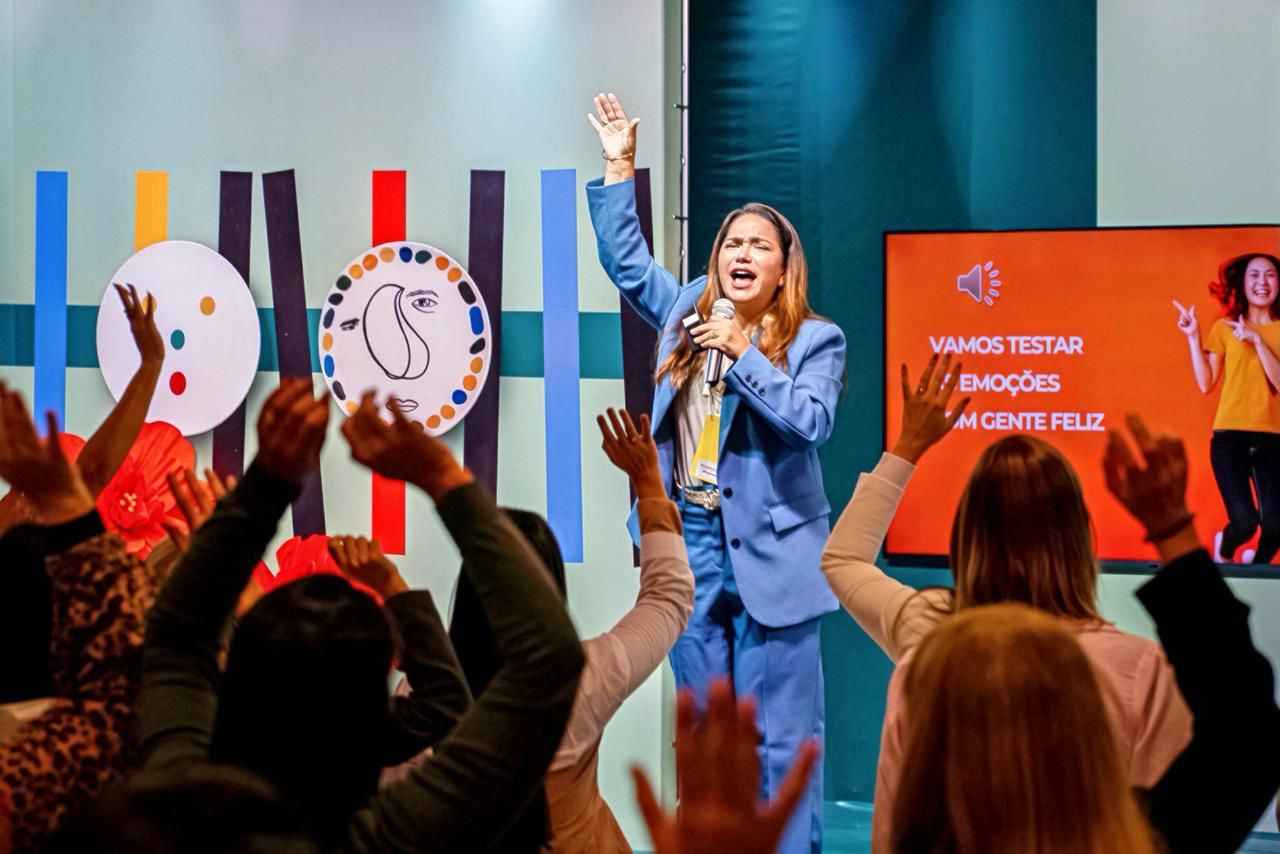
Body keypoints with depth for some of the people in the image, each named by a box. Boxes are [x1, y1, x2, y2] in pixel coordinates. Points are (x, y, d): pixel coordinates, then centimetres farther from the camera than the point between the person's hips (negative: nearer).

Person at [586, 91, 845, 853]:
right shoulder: (687, 311, 10)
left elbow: (811, 421, -18)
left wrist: (744, 354, -20)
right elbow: (625, 258, 21)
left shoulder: (815, 339, -4)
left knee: (779, 734, -1)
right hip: (689, 542, 5)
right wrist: (621, 167, 16)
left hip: (768, 551, -5)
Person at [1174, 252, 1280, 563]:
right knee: (1245, 523, -14)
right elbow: (1206, 385, 3)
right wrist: (1193, 337, -1)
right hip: (1230, 437, -1)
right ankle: (1224, 551, 24)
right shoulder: (1225, 328, 7)